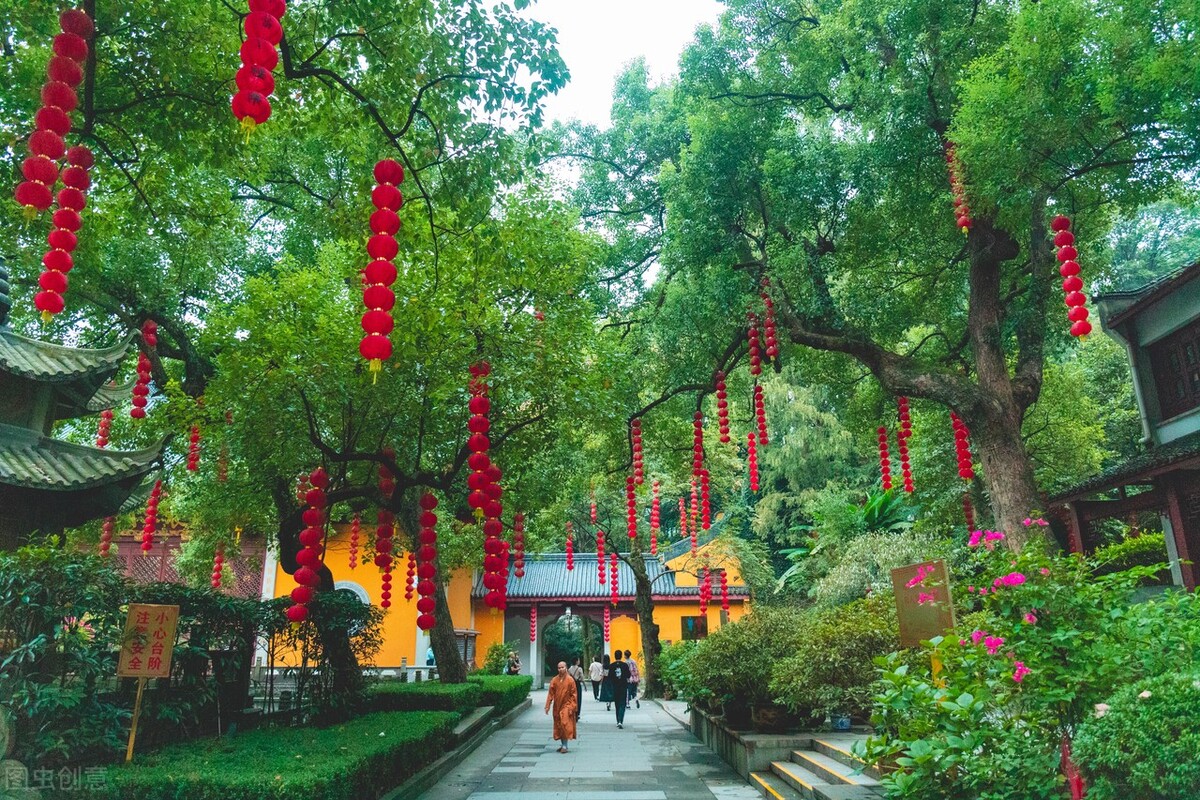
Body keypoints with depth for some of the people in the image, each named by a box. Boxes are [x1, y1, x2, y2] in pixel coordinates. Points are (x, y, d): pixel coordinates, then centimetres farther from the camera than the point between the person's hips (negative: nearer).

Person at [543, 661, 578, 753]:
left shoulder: (570, 680, -7)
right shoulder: (555, 680, 1)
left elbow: (573, 694, -5)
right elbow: (550, 693, 2)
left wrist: (571, 707, -11)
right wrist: (548, 706, -3)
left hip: (566, 706, -4)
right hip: (557, 706, 4)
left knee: (565, 724, -12)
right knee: (558, 726, 9)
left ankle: (565, 746, -5)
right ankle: (563, 745, 21)